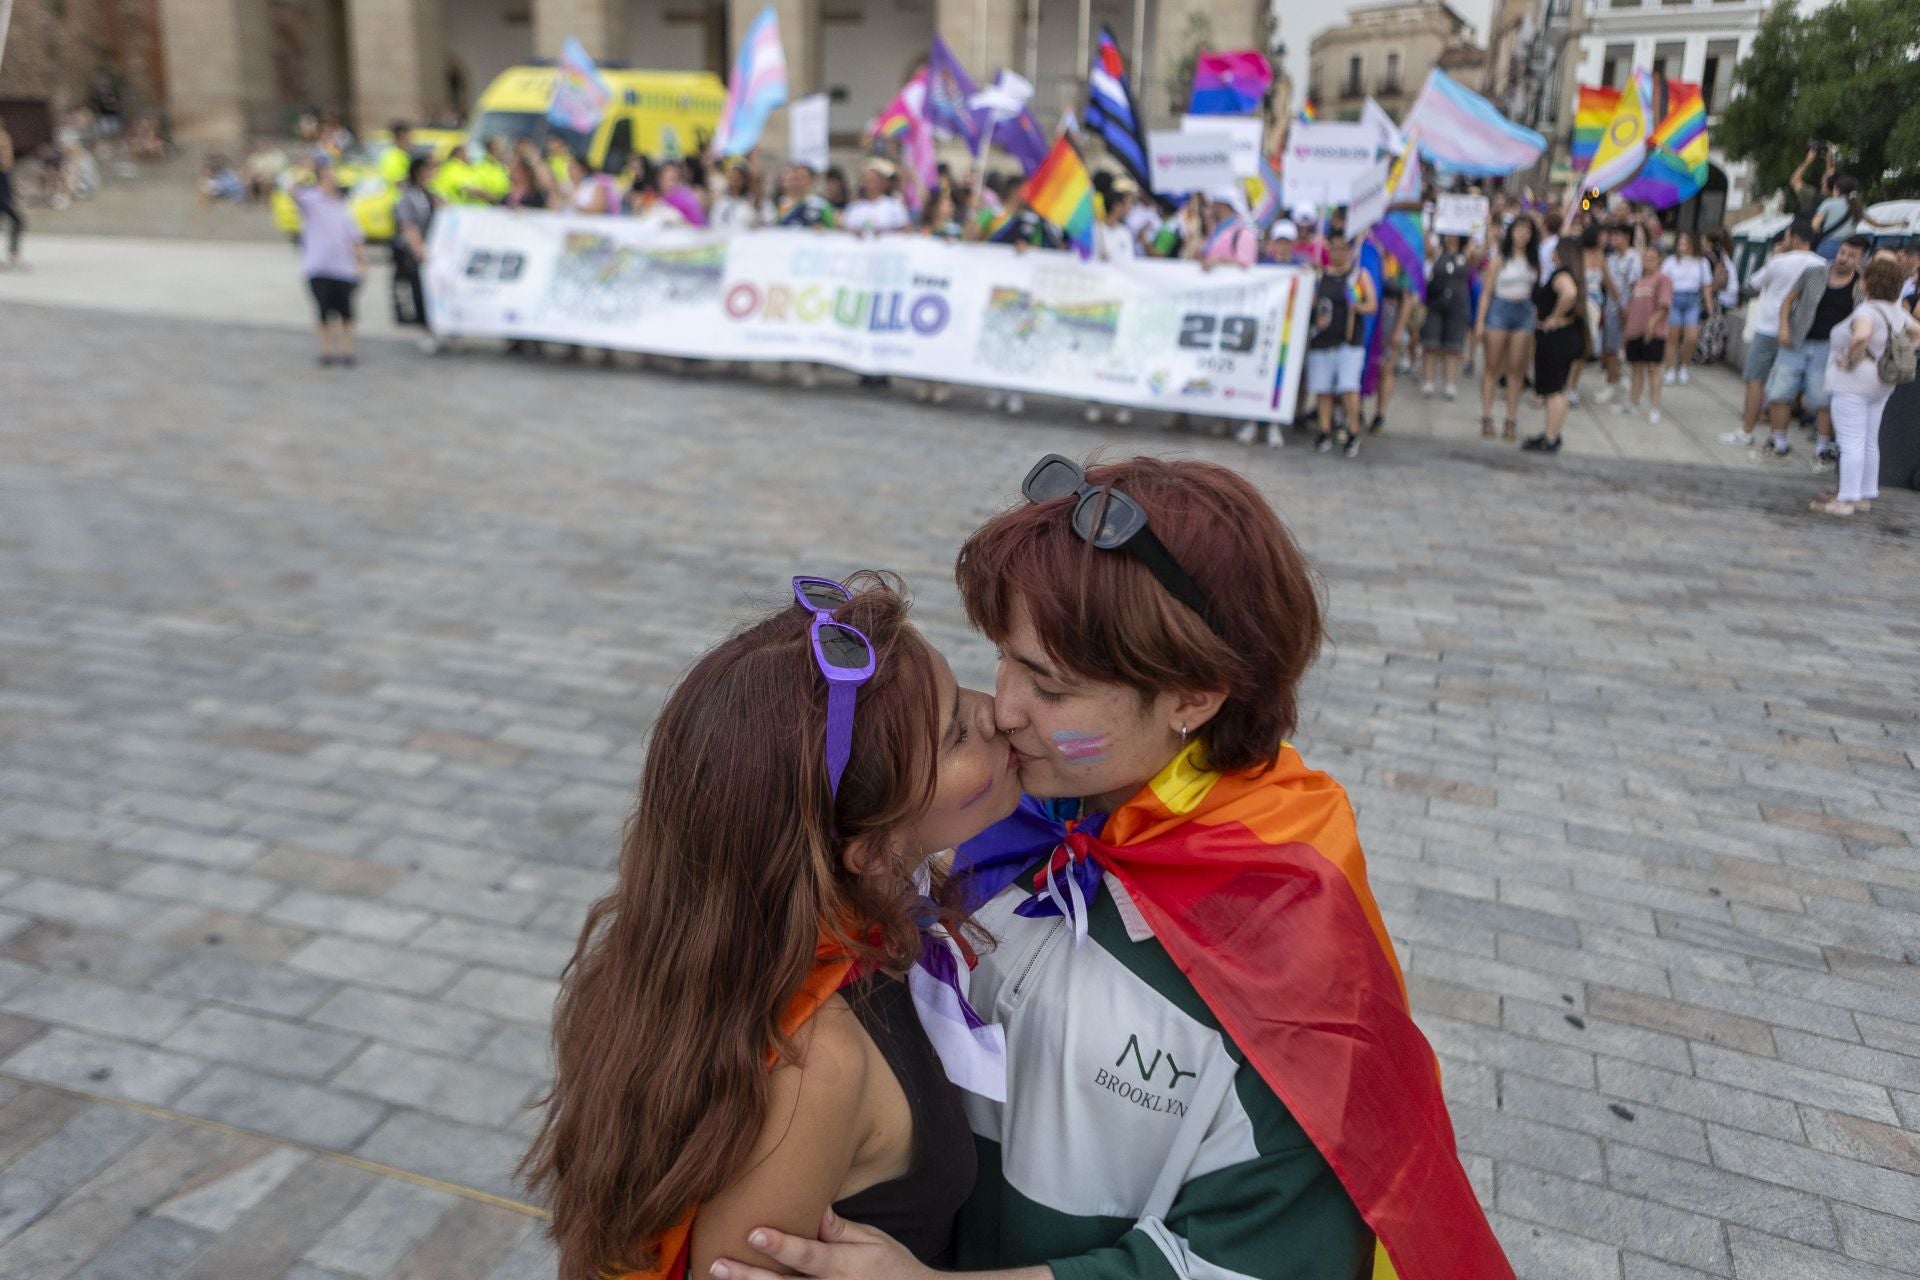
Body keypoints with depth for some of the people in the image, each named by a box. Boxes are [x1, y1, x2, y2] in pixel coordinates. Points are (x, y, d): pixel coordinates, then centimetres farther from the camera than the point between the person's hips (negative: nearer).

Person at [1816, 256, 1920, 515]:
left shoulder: (1867, 311, -20)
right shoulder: (1897, 312, 8)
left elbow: (1861, 336, -39)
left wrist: (1852, 359, -25)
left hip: (1854, 383, -9)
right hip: (1881, 386, 9)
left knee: (1852, 443, -7)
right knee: (1869, 442, 16)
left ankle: (1846, 499, -5)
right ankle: (1866, 495, 24)